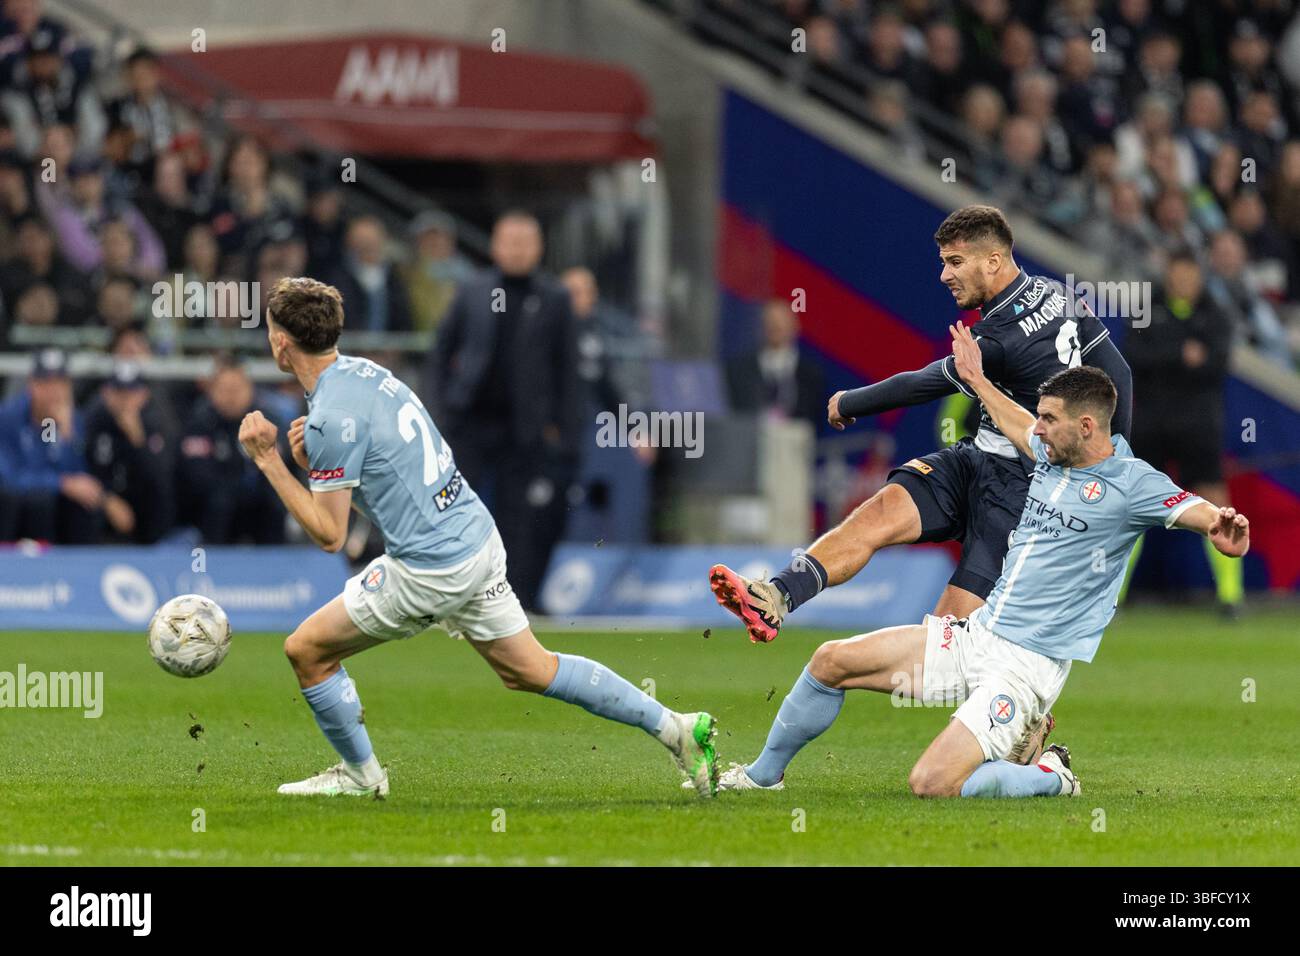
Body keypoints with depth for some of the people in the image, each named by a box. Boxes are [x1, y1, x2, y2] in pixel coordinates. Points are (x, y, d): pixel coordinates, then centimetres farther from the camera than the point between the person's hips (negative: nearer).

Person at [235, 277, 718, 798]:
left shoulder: (331, 420, -18)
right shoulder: (363, 370, 8)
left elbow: (329, 534, -14)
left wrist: (268, 461, -14)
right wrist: (311, 455, 3)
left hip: (430, 568, -9)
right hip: (477, 535, 9)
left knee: (307, 650, 5)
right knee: (531, 671, 18)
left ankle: (360, 773, 22)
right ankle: (675, 728, 15)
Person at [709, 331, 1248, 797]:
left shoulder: (1129, 482, -14)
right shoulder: (1052, 457, 9)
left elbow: (1189, 508, -30)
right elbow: (1022, 431, 32)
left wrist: (1218, 527, -53)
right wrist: (978, 381, 45)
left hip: (1028, 666, -8)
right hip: (976, 637, 8)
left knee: (931, 784, -24)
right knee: (833, 661, 8)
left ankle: (1050, 778, 0)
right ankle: (764, 774, 28)